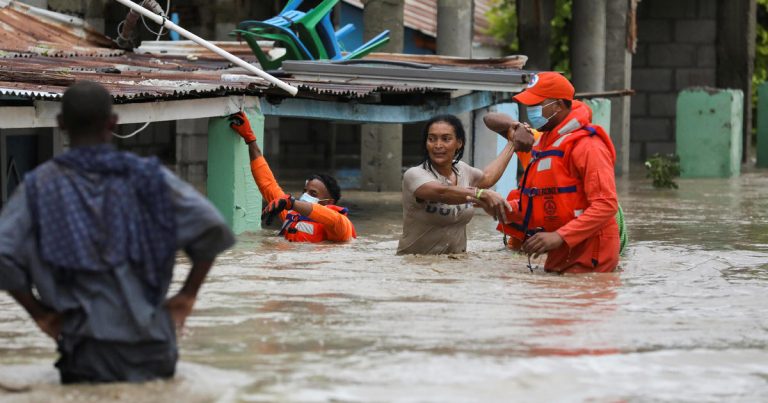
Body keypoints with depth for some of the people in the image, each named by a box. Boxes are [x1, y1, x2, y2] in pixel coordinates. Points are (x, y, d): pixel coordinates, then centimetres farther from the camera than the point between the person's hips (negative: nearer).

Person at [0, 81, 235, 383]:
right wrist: (187, 295, 3)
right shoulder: (147, 176, 2)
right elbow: (212, 228, -7)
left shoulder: (40, 185, 1)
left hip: (87, 350, -1)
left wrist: (38, 312, 3)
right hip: (153, 347, 1)